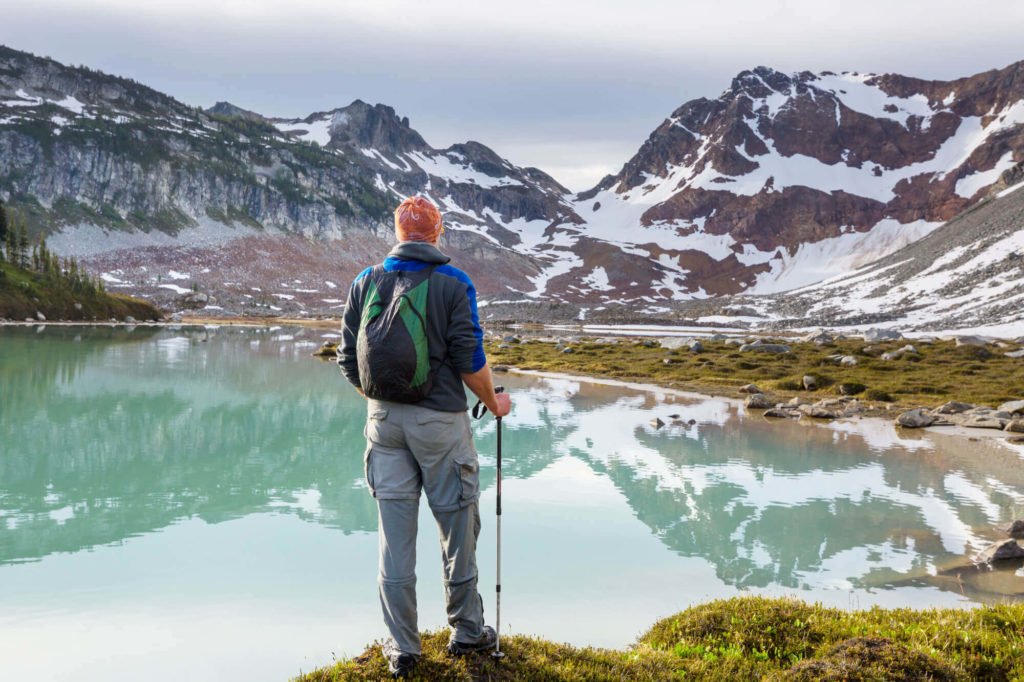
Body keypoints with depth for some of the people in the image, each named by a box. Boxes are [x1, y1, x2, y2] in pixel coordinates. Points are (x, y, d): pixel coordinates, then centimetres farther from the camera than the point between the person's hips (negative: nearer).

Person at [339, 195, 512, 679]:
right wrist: (494, 403, 8)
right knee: (457, 526, 12)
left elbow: (349, 360, 5)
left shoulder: (366, 281, 4)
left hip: (383, 420, 4)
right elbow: (470, 362, -10)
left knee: (395, 534, 7)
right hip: (439, 420, -3)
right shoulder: (454, 284, -7)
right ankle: (466, 630, 26)